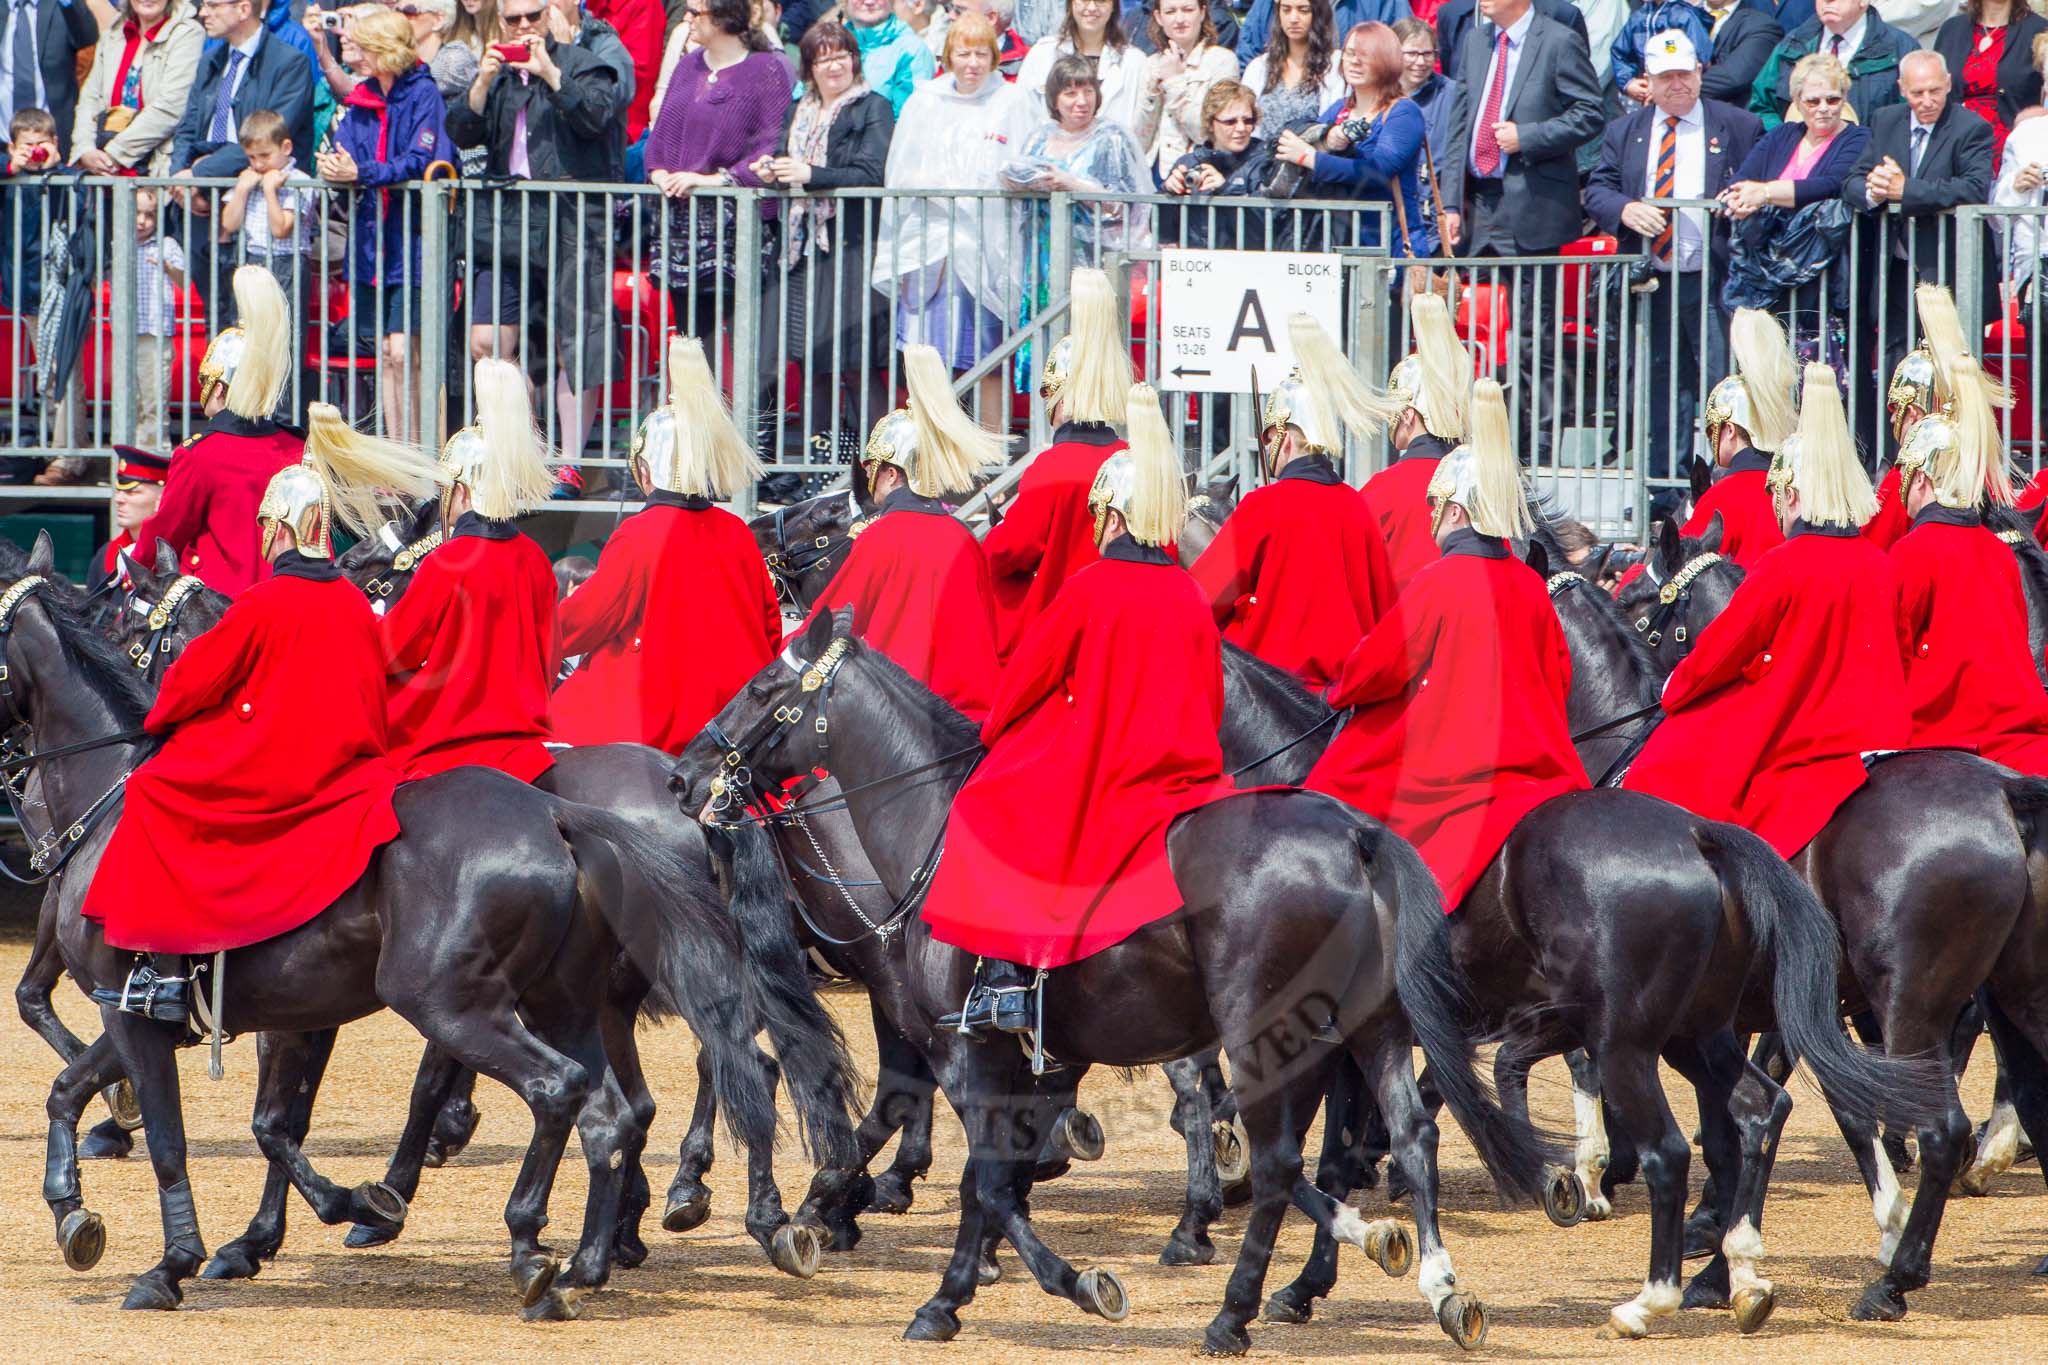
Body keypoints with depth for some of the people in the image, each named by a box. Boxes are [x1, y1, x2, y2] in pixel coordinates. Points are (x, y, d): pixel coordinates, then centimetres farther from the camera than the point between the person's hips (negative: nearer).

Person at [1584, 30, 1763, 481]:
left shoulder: (1739, 128, 6)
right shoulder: (1624, 134, 13)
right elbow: (1597, 192, 7)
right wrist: (1625, 209, -15)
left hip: (1714, 285, -3)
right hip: (1653, 286, 3)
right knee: (1662, 393, 8)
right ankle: (1667, 483, 14)